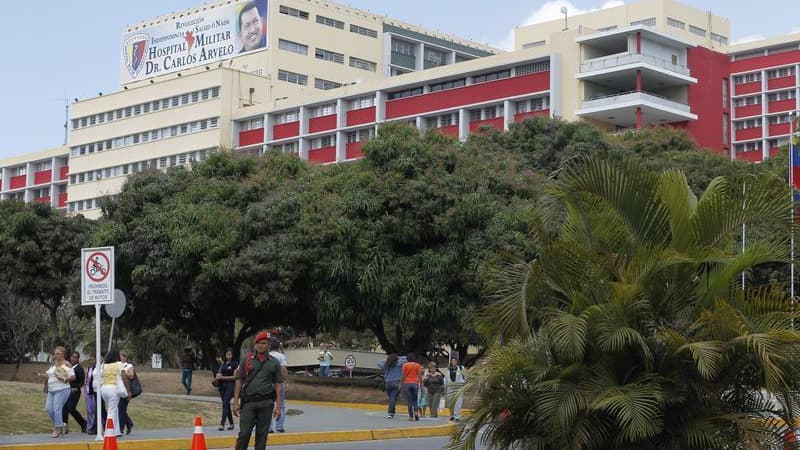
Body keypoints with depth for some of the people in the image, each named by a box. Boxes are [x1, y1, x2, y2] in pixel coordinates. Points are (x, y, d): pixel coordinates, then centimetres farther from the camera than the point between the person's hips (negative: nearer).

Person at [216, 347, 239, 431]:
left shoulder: (235, 364, -3)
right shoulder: (223, 363, 15)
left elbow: (234, 376, -8)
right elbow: (219, 373, 20)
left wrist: (223, 377, -13)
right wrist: (218, 375, -5)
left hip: (230, 385, -7)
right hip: (223, 385, 7)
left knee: (225, 403, -18)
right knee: (226, 405, 10)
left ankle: (222, 423, -23)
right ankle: (231, 424, 20)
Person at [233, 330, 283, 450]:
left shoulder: (274, 363, 8)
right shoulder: (246, 359, 6)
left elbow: (277, 385, 8)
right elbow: (239, 381, 6)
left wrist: (278, 406, 1)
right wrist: (236, 402, -2)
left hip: (266, 403, 1)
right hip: (248, 401, -1)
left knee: (262, 435, 5)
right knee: (244, 433, -5)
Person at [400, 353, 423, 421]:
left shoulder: (405, 365, 2)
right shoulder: (418, 365, 5)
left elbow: (403, 375, -1)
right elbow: (419, 376, 1)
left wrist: (401, 383, 5)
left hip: (407, 383, -1)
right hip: (415, 384, 1)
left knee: (410, 401, 2)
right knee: (415, 400, 12)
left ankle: (411, 416, -3)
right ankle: (416, 411, -12)